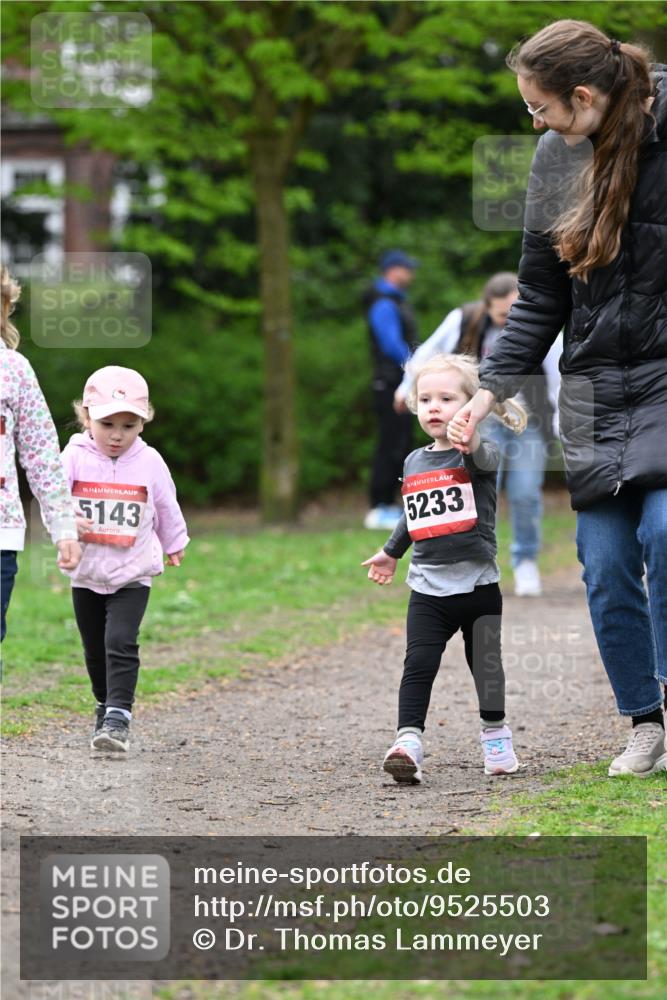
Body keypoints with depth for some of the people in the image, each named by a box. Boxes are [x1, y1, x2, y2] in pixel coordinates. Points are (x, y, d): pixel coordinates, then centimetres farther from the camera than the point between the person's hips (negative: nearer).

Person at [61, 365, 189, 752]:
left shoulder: (149, 462, -4)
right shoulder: (75, 457, -7)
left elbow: (167, 507, 12)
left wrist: (174, 545, 26)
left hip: (133, 574, -2)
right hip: (86, 573, 2)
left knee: (121, 643, -17)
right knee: (95, 649, 14)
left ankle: (119, 717, -18)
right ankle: (107, 706, 34)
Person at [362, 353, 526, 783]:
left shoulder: (479, 453, -7)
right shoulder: (415, 462, 9)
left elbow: (487, 459, -33)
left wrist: (470, 443, -56)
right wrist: (392, 552, 36)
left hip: (478, 583, -3)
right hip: (429, 589, 3)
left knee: (486, 665, 10)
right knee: (418, 666, -11)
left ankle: (496, 735, 29)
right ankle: (408, 741, -19)